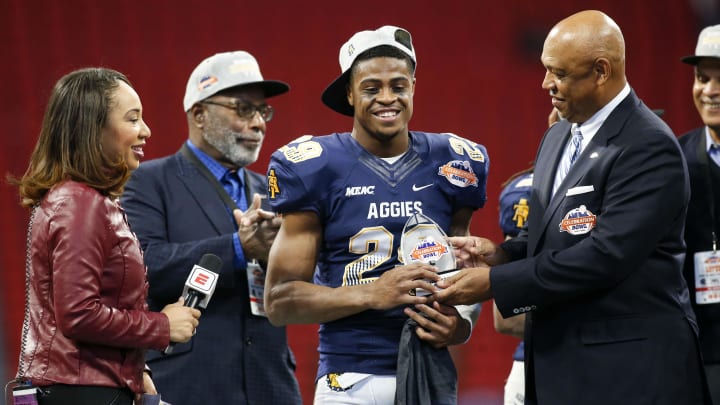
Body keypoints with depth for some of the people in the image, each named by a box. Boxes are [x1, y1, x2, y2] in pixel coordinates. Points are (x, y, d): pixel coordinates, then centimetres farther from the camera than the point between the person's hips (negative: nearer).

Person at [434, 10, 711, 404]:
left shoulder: (648, 147, -15)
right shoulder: (558, 137, 14)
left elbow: (606, 254, -23)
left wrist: (495, 282, -19)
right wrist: (503, 254, 2)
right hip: (560, 360, 8)